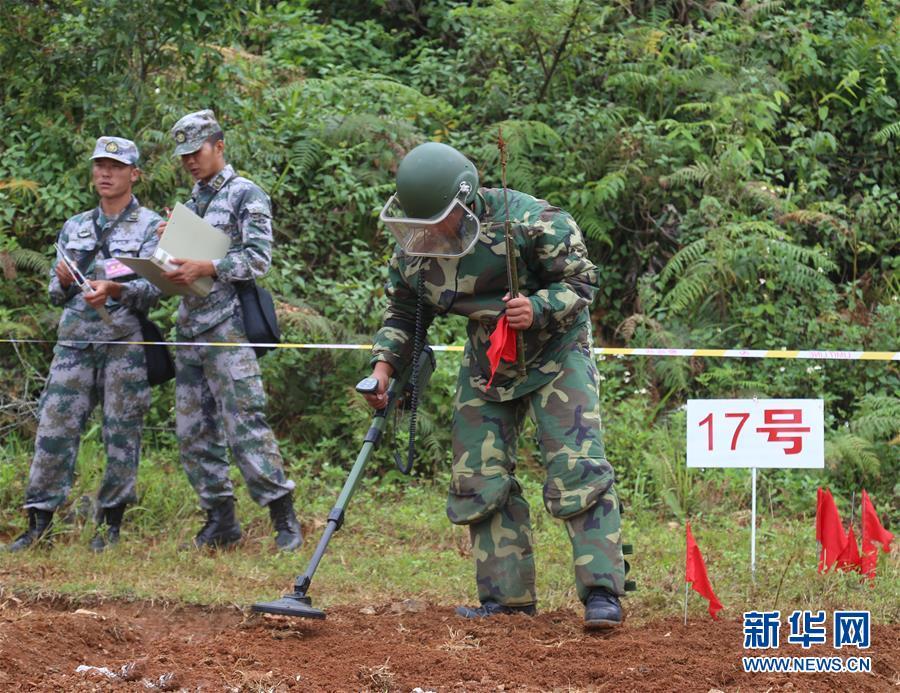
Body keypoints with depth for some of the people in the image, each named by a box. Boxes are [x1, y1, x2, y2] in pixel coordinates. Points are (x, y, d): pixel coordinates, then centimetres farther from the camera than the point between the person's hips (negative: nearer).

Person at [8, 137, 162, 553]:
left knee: (122, 432, -2)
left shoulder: (150, 226, 3)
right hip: (75, 338, 4)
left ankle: (111, 523, 5)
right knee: (55, 426, -3)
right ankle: (38, 521, -1)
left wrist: (114, 288, -26)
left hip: (125, 339, -4)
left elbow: (153, 290, -7)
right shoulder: (74, 228, 17)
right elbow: (56, 296, 17)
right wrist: (63, 284, -7)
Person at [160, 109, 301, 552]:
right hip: (190, 328, 8)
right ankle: (220, 520, 13)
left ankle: (285, 520, -9)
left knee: (245, 424, -13)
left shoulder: (245, 195, -2)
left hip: (228, 328, -8)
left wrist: (206, 268, -20)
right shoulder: (192, 203, 20)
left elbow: (258, 258, -11)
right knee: (193, 432, 6)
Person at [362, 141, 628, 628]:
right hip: (486, 364, 5)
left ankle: (602, 593, -13)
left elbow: (580, 281, -17)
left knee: (577, 470, -14)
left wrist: (538, 309, -35)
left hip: (554, 354, -5)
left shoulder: (528, 222, -26)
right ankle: (508, 597, 8)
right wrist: (385, 364, -11)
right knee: (479, 479, 1)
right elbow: (402, 313, 4)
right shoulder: (411, 249, -10)